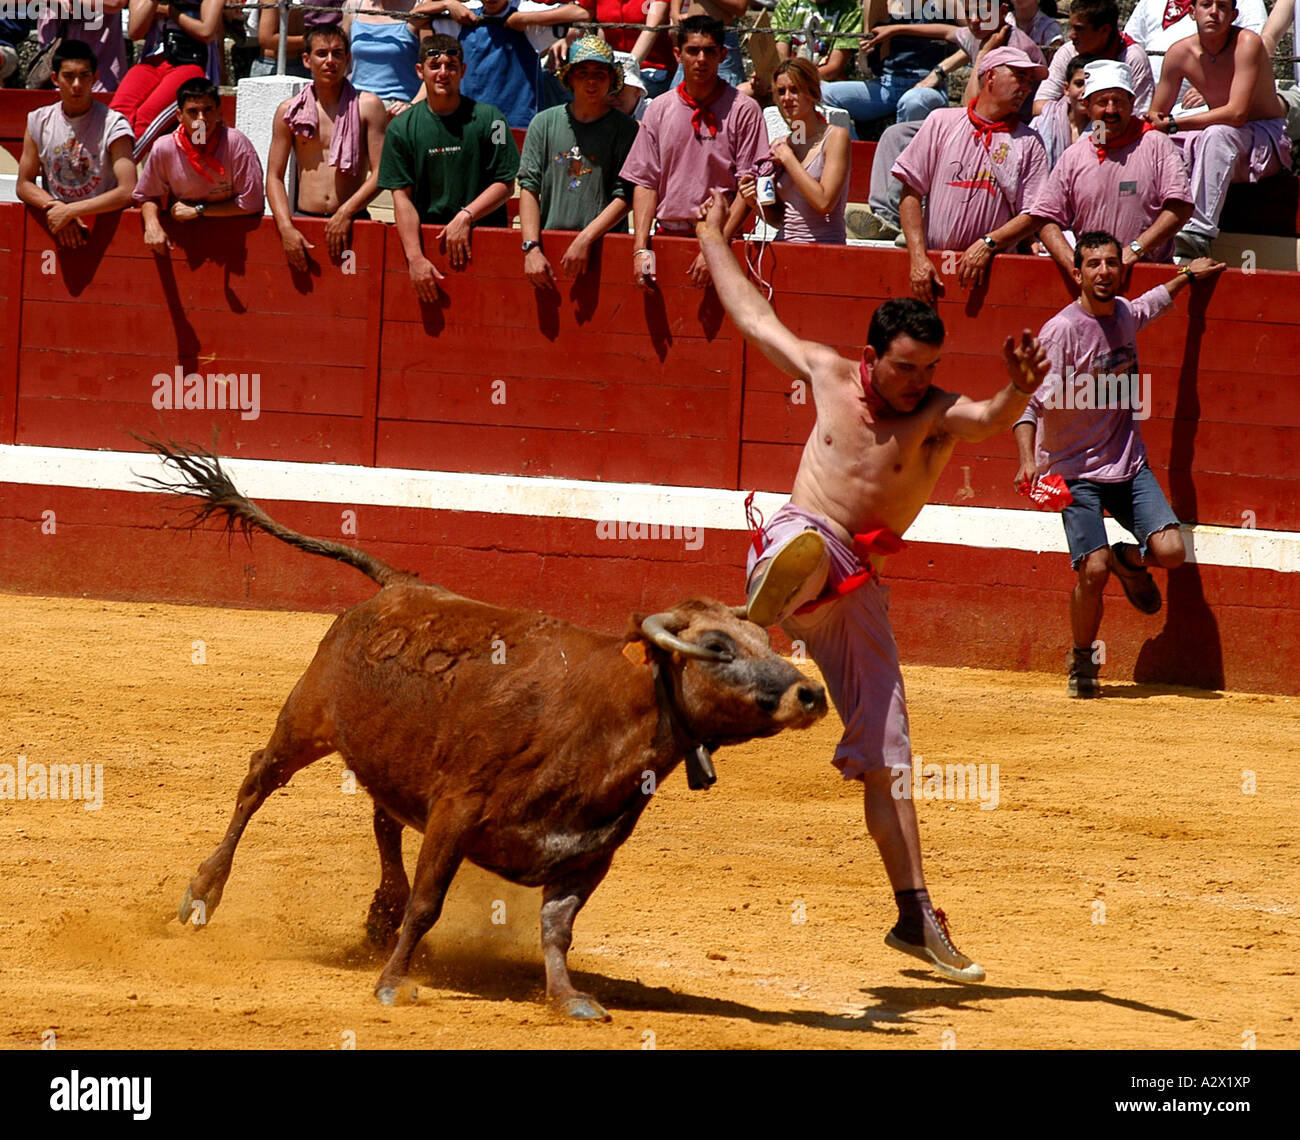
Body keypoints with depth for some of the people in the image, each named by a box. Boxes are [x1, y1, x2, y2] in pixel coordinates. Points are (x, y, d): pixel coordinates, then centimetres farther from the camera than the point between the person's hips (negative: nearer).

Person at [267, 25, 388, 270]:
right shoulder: (289, 111, 11)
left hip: (352, 223, -2)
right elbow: (274, 177, 10)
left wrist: (345, 213, -11)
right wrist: (287, 228, -4)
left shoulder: (367, 106, 5)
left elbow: (380, 173, 0)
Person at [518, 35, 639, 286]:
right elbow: (529, 187, 7)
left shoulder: (625, 129, 5)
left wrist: (585, 239, -12)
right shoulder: (545, 123, 11)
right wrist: (532, 248, -5)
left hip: (604, 250, -1)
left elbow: (626, 196, -1)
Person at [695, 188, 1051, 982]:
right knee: (810, 548, -42)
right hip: (796, 547, -1)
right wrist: (713, 239, 26)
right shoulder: (829, 374, 1)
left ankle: (917, 917, 5)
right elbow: (754, 316, 16)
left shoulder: (942, 415, -7)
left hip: (860, 585, 1)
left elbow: (990, 419, -32)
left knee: (887, 758, 2)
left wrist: (1020, 394, -55)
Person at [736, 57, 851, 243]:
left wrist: (788, 158, -6)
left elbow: (823, 203, -13)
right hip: (784, 248, 5)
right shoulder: (779, 146, 13)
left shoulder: (836, 137, -2)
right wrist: (755, 202, 0)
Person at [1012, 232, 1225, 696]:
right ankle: (1082, 663, 9)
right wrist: (1028, 461, -33)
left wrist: (1186, 275, 36)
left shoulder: (1126, 315, 4)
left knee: (1170, 550, -12)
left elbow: (1151, 304, 32)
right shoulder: (1061, 330, -15)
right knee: (1093, 568, -17)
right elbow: (1028, 402, -20)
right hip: (1076, 470, -5)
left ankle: (1129, 559, 26)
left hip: (1129, 464, 5)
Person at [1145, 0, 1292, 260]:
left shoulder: (1247, 44, -20)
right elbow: (1156, 115, 6)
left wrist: (1174, 124, -26)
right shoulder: (1180, 53, -4)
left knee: (1216, 134, -36)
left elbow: (1236, 113, -28)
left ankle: (1199, 233, -45)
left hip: (1267, 139, -6)